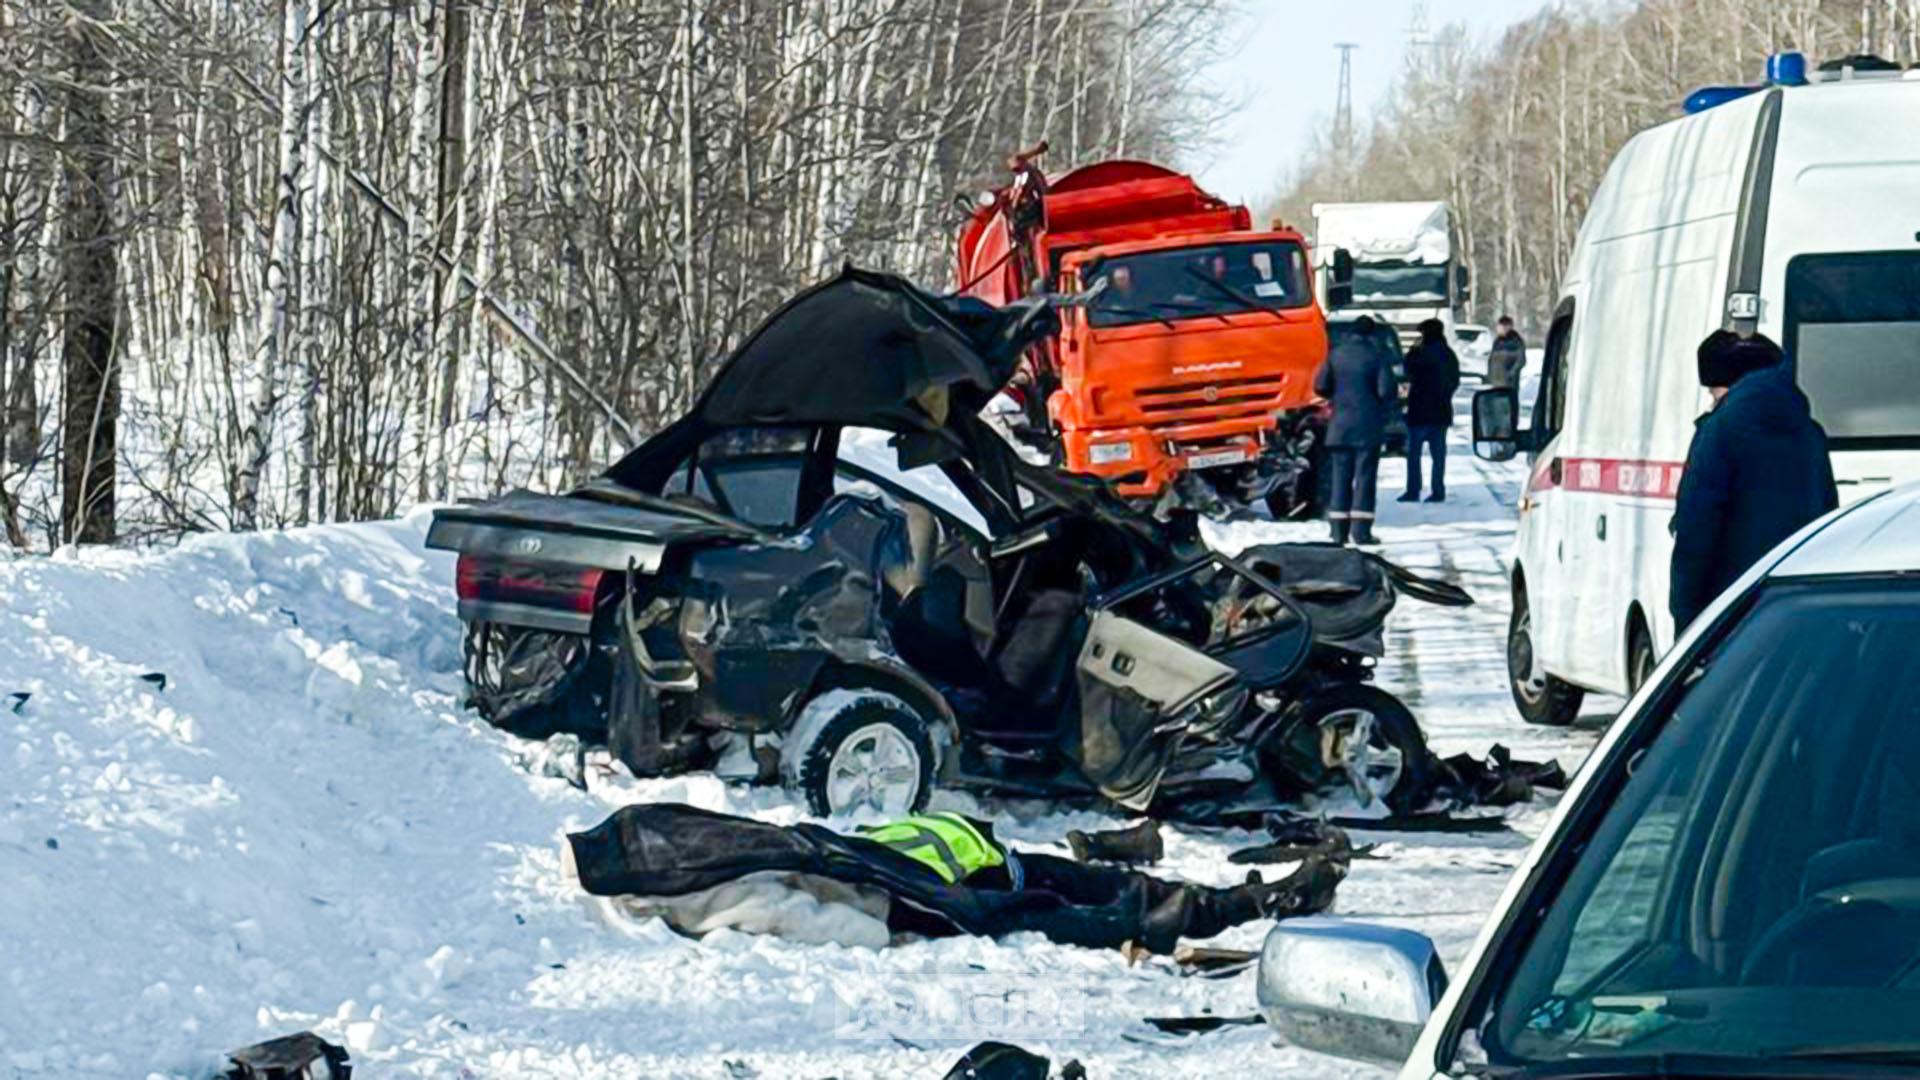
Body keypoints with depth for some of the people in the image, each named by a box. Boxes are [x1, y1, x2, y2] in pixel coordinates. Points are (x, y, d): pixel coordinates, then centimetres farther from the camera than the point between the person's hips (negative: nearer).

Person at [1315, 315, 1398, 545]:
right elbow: (1387, 390, -12)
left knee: (1341, 477, 8)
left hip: (1340, 425, 3)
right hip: (1368, 427, -3)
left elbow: (1320, 386, 1)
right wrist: (1383, 405, 10)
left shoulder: (1337, 354, 3)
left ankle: (1339, 530, 5)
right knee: (1365, 477, 0)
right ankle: (1361, 529, -7)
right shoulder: (1376, 355, -7)